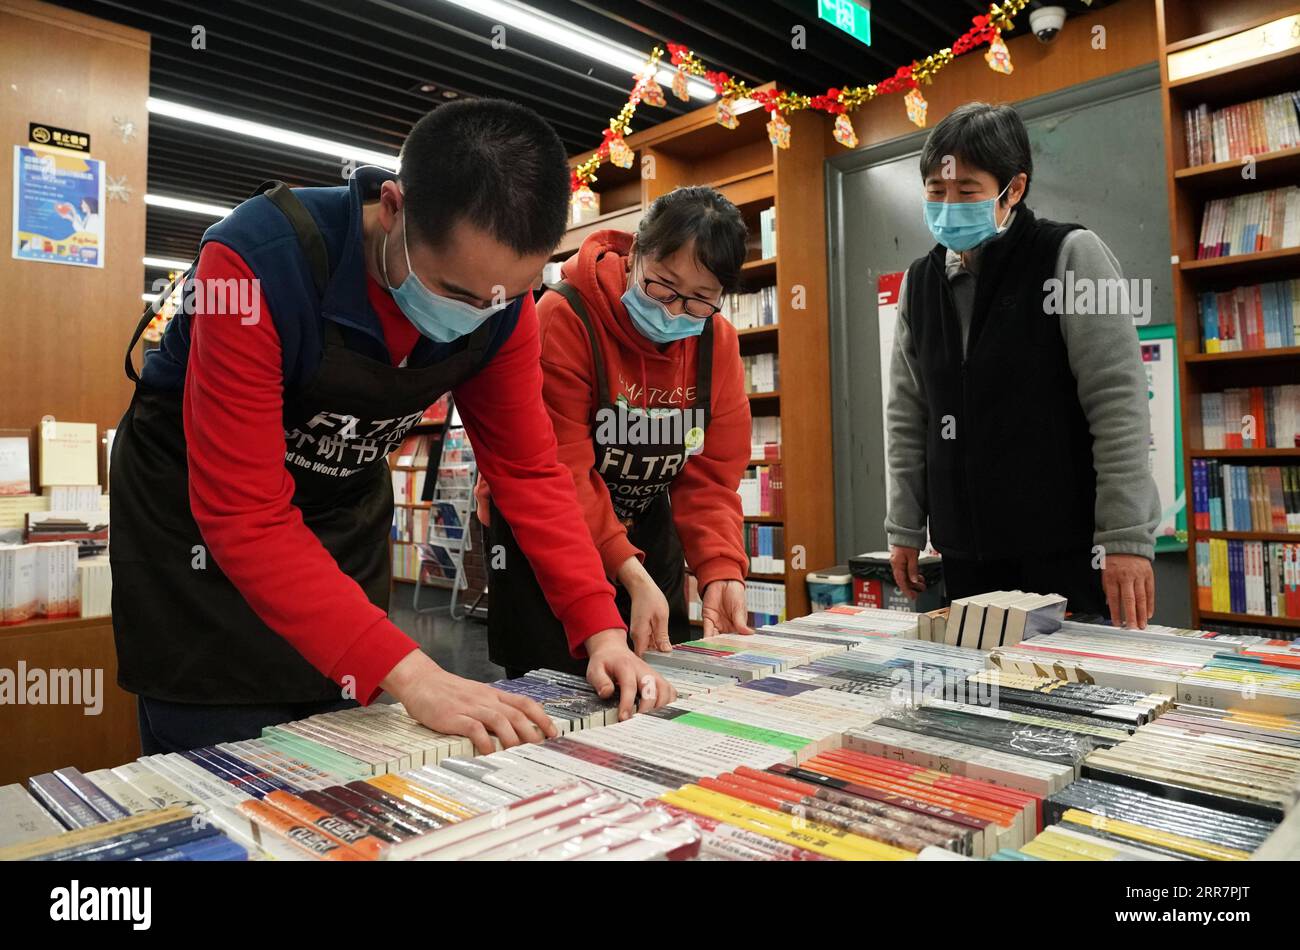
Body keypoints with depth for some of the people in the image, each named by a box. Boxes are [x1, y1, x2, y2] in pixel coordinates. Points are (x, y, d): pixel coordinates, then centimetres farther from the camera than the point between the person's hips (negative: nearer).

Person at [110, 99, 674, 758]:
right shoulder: (257, 264, -33)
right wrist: (408, 673, -40)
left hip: (344, 506, 4)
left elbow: (528, 467, -10)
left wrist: (600, 628, -20)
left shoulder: (502, 292, -17)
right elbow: (245, 514, -33)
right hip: (197, 512, -3)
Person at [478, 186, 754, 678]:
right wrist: (631, 575, -35)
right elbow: (560, 470, -26)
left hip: (646, 528, 5)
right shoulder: (564, 318, -23)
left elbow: (710, 476, -8)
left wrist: (721, 569, -24)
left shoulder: (718, 341, -7)